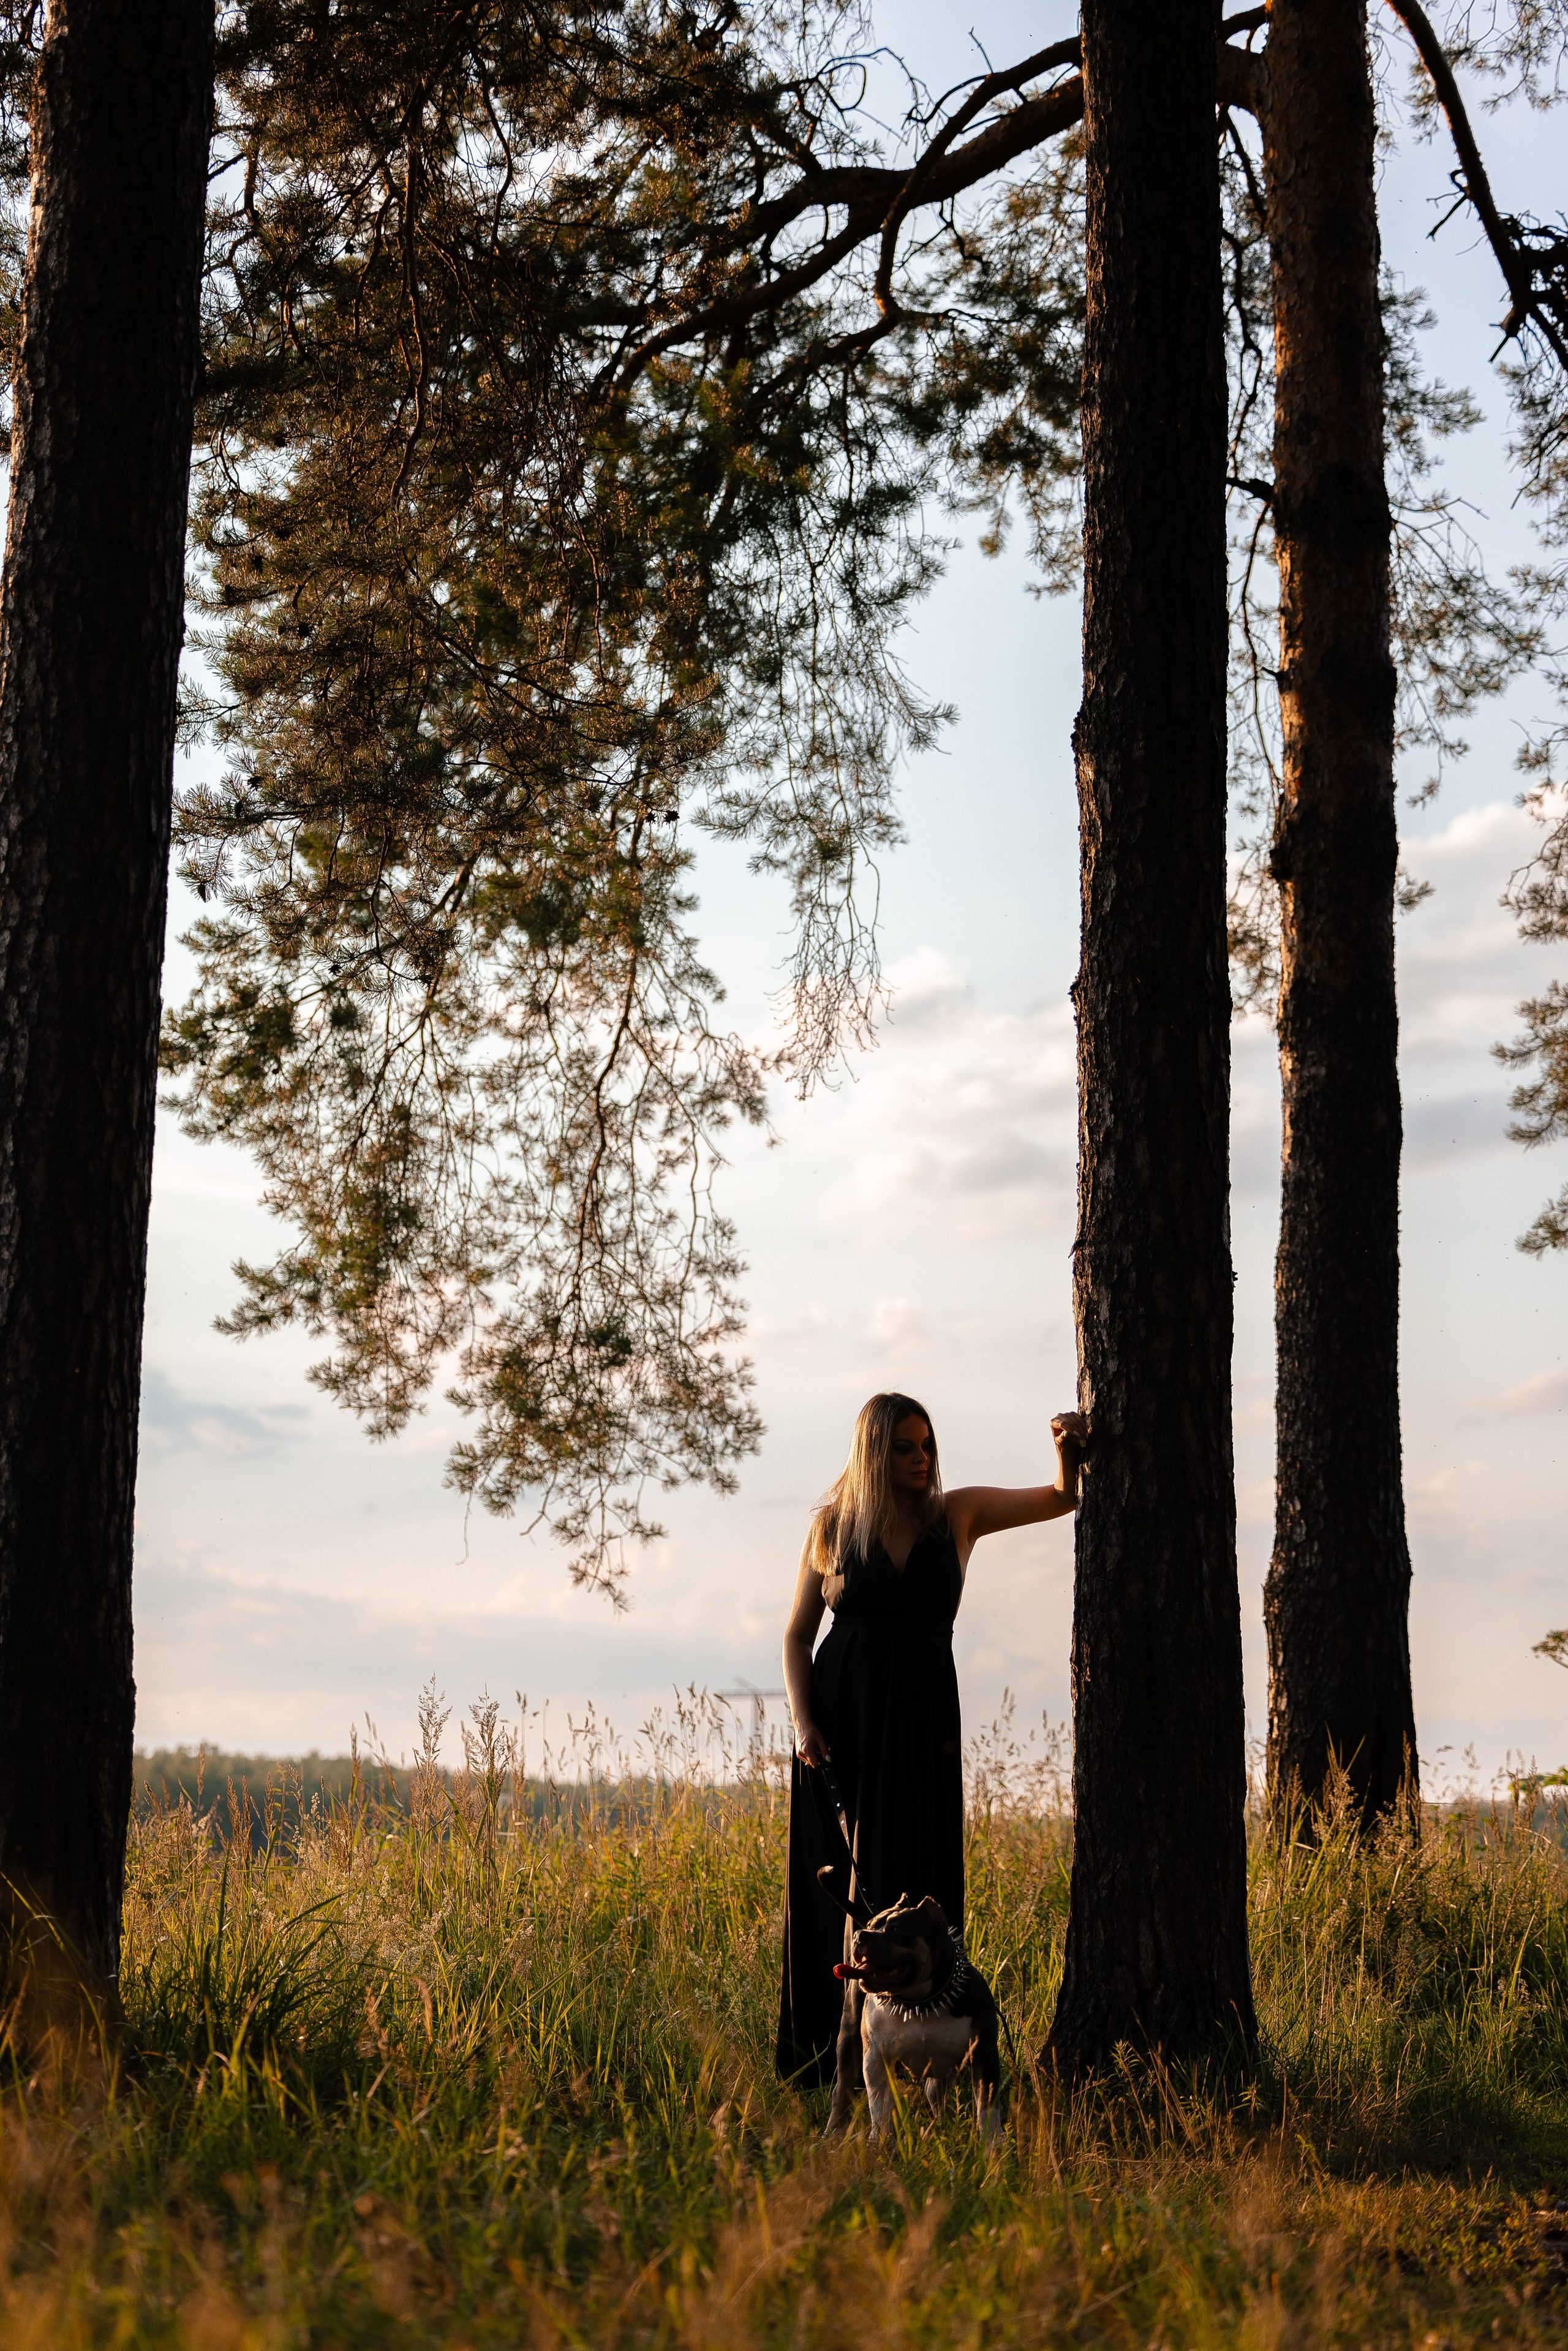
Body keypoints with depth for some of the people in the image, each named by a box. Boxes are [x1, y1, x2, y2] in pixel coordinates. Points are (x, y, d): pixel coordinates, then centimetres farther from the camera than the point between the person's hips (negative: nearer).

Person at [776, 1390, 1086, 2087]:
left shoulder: (959, 1514, 5)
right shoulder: (832, 1525, 3)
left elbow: (1062, 1499, 2)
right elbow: (797, 1634, 7)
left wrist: (1068, 1448, -19)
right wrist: (803, 1721, -6)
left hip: (922, 1721, 0)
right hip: (842, 1715, 0)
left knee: (916, 1878, -1)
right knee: (834, 1881, 2)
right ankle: (825, 2050, 10)